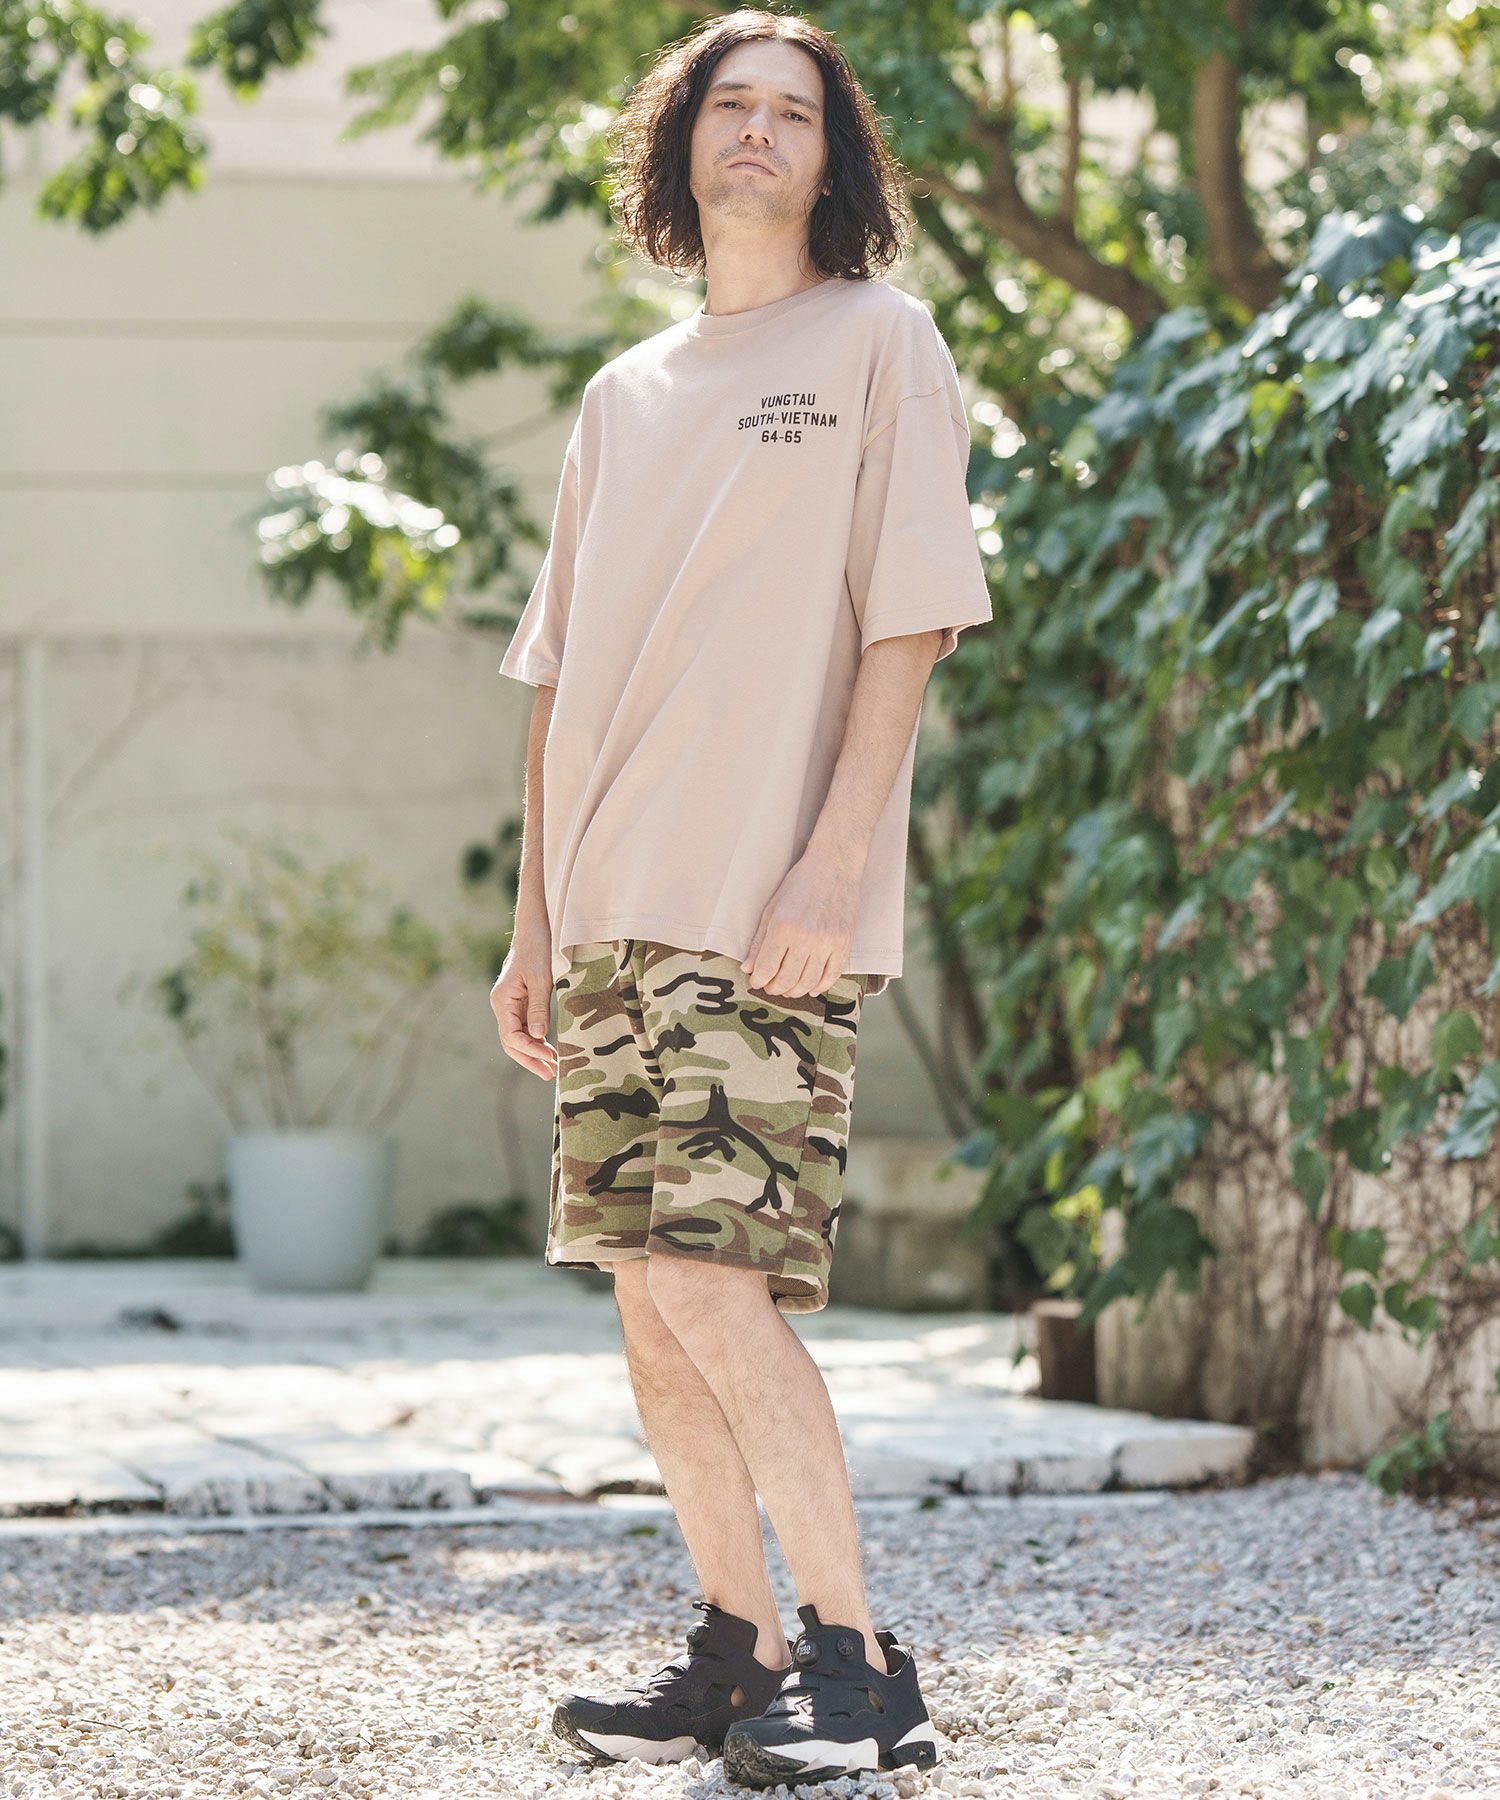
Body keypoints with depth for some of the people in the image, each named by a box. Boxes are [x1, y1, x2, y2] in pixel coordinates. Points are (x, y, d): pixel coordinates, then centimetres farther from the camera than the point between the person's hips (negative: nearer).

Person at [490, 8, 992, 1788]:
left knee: (713, 1281, -15)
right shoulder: (624, 396, 21)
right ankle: (737, 1647, 14)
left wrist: (833, 858, -16)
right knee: (647, 1292, 4)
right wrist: (539, 916, 15)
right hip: (616, 913, 7)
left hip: (773, 917, -6)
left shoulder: (877, 341, 3)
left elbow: (906, 622, -6)